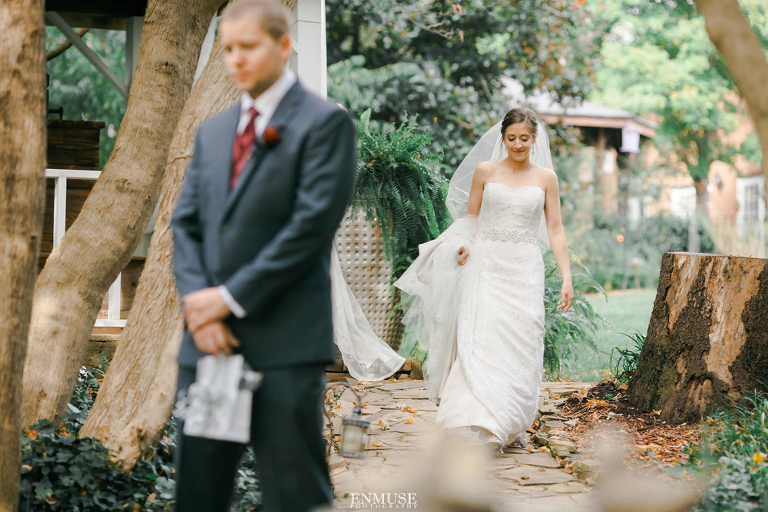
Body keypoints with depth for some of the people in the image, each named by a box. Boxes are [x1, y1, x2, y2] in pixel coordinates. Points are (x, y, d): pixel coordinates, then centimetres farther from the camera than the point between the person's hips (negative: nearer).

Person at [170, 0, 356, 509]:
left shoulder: (325, 123, -2)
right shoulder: (212, 131, 19)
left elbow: (312, 223, -11)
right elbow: (186, 223, 14)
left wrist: (233, 297, -12)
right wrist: (198, 302, -4)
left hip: (285, 344, -6)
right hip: (209, 341, 6)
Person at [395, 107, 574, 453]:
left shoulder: (545, 178, 8)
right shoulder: (484, 171, 6)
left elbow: (555, 230, 7)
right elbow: (469, 219, 12)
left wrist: (566, 276, 0)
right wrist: (464, 244, -9)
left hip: (525, 269, 1)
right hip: (486, 265, -1)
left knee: (521, 346, -3)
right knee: (481, 340, -13)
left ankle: (511, 426, 9)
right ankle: (481, 427, -15)